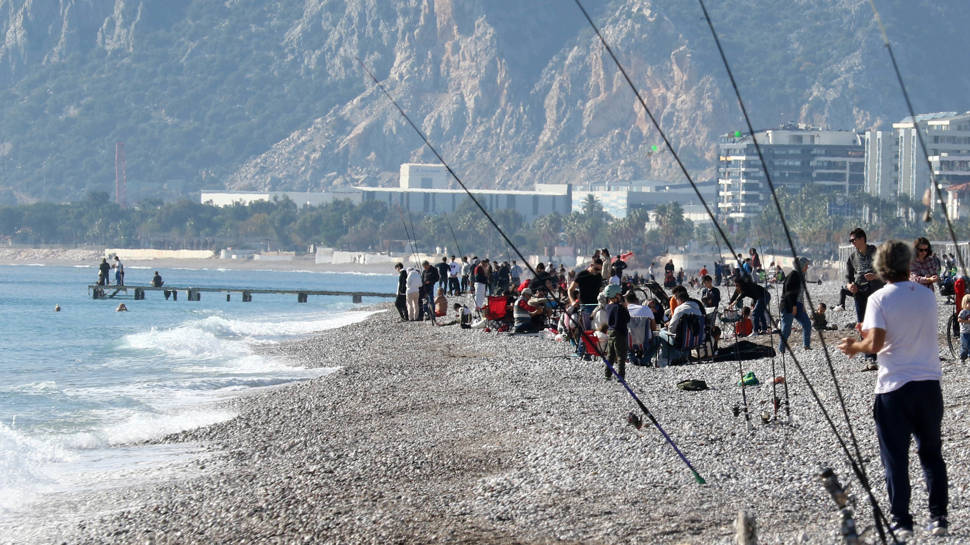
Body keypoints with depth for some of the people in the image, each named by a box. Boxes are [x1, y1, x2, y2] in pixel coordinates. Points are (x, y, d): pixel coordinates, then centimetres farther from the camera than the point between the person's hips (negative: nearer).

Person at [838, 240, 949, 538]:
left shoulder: (879, 299, -9)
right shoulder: (927, 296, 6)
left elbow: (875, 344, -19)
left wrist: (855, 346, 2)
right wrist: (865, 338, 22)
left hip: (894, 387, -4)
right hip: (929, 384, 4)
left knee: (896, 458, 4)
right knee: (932, 454, 16)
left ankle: (901, 522, 2)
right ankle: (938, 517, 13)